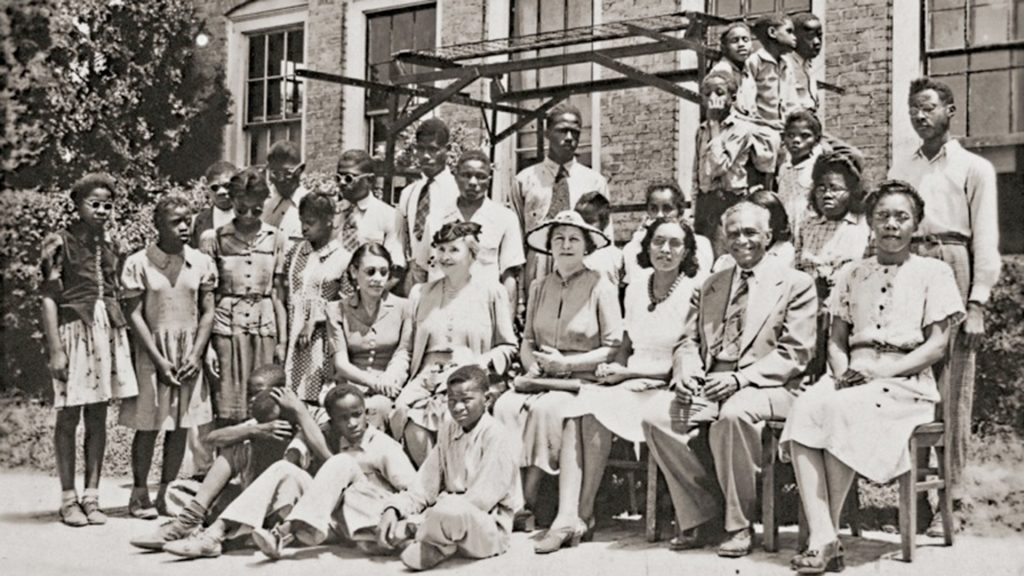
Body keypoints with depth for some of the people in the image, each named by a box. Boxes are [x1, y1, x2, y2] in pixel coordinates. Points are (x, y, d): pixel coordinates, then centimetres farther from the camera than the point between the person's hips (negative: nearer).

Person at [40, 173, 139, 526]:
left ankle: (91, 496, 13)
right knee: (69, 417, 0)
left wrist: (121, 337, 9)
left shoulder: (109, 248, 12)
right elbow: (49, 298, -7)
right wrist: (55, 349, -13)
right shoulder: (60, 244, -4)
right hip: (73, 330, -5)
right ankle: (68, 499, 8)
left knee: (98, 417, 6)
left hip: (108, 333, 5)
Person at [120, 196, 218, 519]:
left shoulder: (201, 262, 3)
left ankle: (167, 493, 16)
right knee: (148, 425, 1)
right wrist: (159, 359, -11)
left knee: (181, 426, 6)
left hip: (189, 354, 3)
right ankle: (139, 494, 13)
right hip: (152, 352, -3)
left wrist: (196, 354, -7)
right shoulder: (139, 263, -6)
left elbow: (207, 313, 4)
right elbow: (134, 315, -6)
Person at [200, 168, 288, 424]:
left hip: (265, 326, 2)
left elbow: (278, 295, 10)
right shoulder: (214, 238, 1)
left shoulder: (275, 238, 7)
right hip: (226, 326, -2)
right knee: (227, 415, -3)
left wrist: (282, 341, 6)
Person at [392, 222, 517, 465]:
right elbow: (411, 346, 19)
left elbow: (508, 346, 10)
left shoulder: (492, 292, 11)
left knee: (450, 416, -33)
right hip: (428, 376, 3)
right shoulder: (423, 294, 22)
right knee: (410, 420, -29)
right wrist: (424, 373, 0)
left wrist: (481, 362, -7)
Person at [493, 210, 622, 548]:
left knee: (548, 408, -36)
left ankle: (527, 501, -30)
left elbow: (613, 347, -4)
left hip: (583, 380, -4)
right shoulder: (539, 288, 18)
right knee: (506, 405, -28)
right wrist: (532, 365, -4)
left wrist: (566, 363, -12)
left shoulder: (601, 287, 1)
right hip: (542, 379, 5)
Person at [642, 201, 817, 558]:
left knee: (733, 415, -39)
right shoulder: (711, 285, 23)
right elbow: (689, 341, 20)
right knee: (657, 420, -23)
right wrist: (686, 372, -5)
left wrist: (739, 378, -18)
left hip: (765, 386, -5)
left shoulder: (795, 284, 5)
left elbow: (795, 354, -4)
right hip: (708, 384, 5)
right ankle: (701, 518, -8)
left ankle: (739, 525, -20)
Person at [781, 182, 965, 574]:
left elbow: (937, 345, -1)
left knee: (841, 409, -34)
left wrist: (882, 371, -13)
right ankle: (821, 538, -36)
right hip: (854, 378, 4)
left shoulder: (934, 272, 8)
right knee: (805, 407, -30)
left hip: (906, 380, -4)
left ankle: (830, 530, -22)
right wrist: (842, 371, -6)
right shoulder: (851, 274, 21)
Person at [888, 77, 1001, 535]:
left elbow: (986, 240, 3)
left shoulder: (974, 169, 10)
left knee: (952, 389, -5)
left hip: (952, 271, -3)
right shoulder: (900, 170, 20)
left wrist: (977, 302, -8)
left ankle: (949, 499, -3)